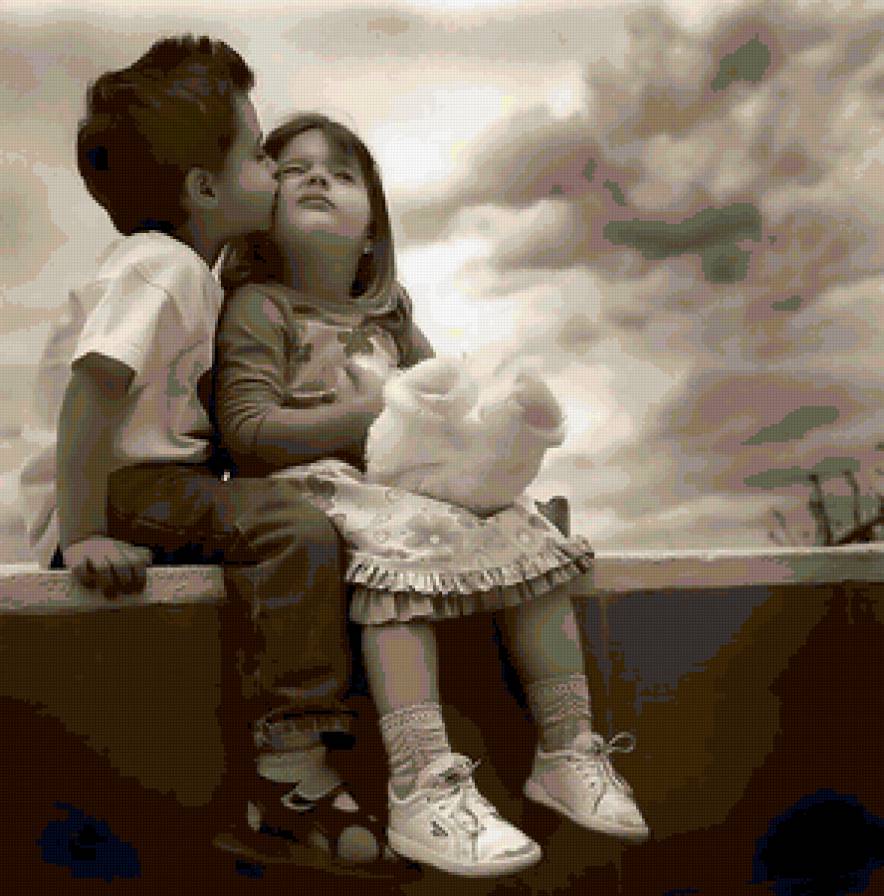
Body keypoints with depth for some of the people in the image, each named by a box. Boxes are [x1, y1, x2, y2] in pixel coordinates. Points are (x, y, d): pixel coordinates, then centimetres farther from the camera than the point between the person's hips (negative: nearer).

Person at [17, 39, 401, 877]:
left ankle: (251, 788, 12)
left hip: (158, 485, 11)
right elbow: (93, 392, -24)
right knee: (293, 529, -28)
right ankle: (286, 788, -26)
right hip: (114, 496, -11)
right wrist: (85, 533, -28)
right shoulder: (160, 270, -14)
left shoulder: (183, 271, 19)